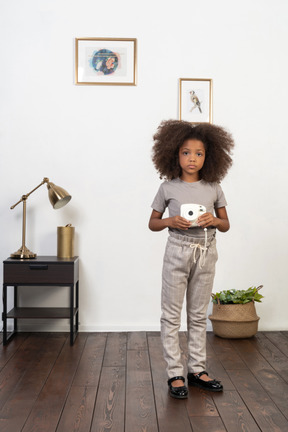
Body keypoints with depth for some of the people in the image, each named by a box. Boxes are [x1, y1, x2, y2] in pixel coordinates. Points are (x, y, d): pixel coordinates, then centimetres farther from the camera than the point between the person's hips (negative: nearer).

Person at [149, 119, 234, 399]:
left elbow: (226, 225, 8)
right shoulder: (168, 188, -4)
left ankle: (197, 369, 24)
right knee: (171, 315, 2)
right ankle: (175, 374, 12)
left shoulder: (214, 188, 2)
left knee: (198, 315, 13)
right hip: (178, 251, -2)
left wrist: (214, 220, -13)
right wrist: (171, 221, -16)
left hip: (206, 253, 2)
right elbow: (153, 223, 3)